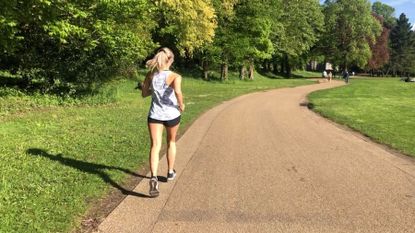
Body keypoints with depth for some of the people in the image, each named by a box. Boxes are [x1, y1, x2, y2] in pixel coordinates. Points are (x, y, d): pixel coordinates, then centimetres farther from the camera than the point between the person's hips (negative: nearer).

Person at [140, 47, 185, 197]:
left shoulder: (150, 75, 0)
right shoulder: (175, 76, -13)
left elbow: (144, 94, 8)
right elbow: (178, 91, -33)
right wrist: (181, 105, -17)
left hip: (155, 115, 1)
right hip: (172, 114, -1)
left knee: (155, 146, -4)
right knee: (171, 142, 22)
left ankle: (153, 177, -25)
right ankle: (170, 172, 37)